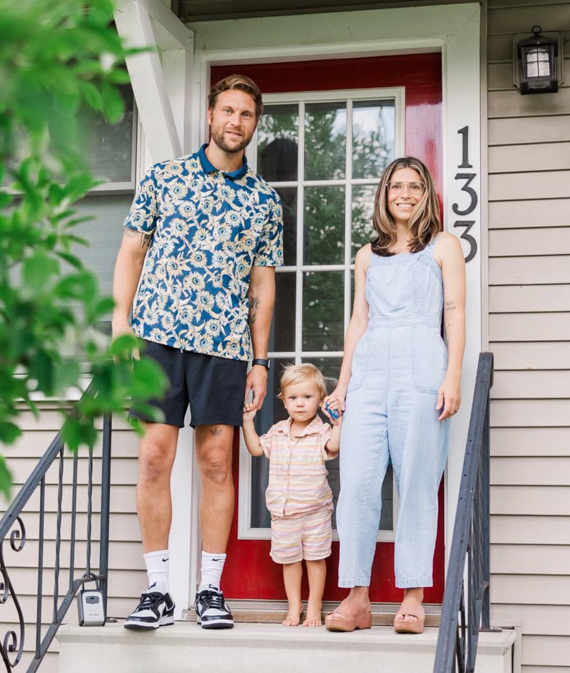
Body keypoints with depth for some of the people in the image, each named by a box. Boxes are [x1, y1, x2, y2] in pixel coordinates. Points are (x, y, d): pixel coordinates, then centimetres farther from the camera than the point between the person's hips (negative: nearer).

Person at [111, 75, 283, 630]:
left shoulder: (264, 200, 12)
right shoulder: (163, 177, 8)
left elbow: (262, 285, 12)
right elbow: (131, 253, 8)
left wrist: (259, 360, 7)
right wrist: (120, 324, -2)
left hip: (226, 343, 1)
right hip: (158, 334, -1)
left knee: (217, 462, 0)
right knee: (155, 456, -4)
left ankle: (211, 590, 8)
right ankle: (157, 590, 3)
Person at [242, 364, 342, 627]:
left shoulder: (321, 431, -6)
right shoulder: (278, 432, 9)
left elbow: (333, 446, -26)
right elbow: (256, 448, 20)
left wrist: (337, 421, -37)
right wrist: (248, 421, 13)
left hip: (315, 509, -4)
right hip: (283, 510, 4)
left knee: (315, 557, 4)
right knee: (289, 559, 9)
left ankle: (314, 607, 15)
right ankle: (294, 607, 19)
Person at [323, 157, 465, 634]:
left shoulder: (443, 246, 11)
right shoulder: (368, 256, 22)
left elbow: (455, 314, 3)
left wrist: (453, 376, -8)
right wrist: (343, 383, 15)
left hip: (420, 368, -3)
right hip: (370, 370, 3)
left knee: (417, 482, -5)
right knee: (357, 479, -7)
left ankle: (413, 599, 0)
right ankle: (357, 599, -3)